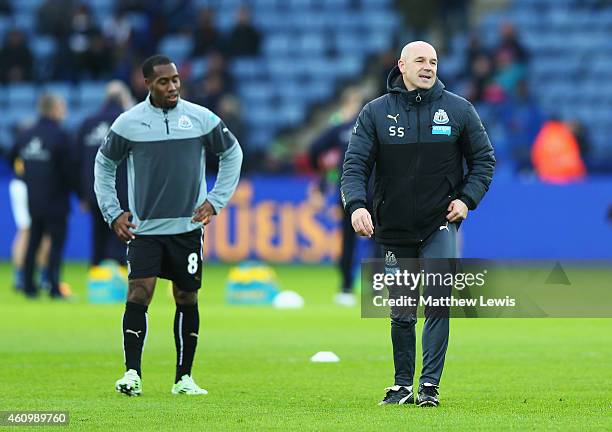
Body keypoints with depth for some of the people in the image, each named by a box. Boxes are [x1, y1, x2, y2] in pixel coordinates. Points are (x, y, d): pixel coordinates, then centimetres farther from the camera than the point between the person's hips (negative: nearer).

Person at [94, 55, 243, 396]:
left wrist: (215, 201, 4)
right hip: (143, 227, -1)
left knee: (187, 300, 6)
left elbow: (232, 154, 12)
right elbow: (104, 165, 11)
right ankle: (132, 374, -15)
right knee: (139, 294, -15)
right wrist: (113, 212, 3)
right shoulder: (128, 123, -3)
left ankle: (184, 378, 14)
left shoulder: (201, 118, -2)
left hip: (188, 227, 1)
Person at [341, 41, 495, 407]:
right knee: (401, 314, 8)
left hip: (440, 225, -1)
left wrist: (467, 198, -5)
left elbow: (484, 158, 10)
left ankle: (430, 385, -13)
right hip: (394, 230, 1)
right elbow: (355, 163, -4)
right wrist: (356, 204, -21)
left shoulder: (458, 110, 1)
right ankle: (403, 386, 20)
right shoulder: (376, 113, 1)